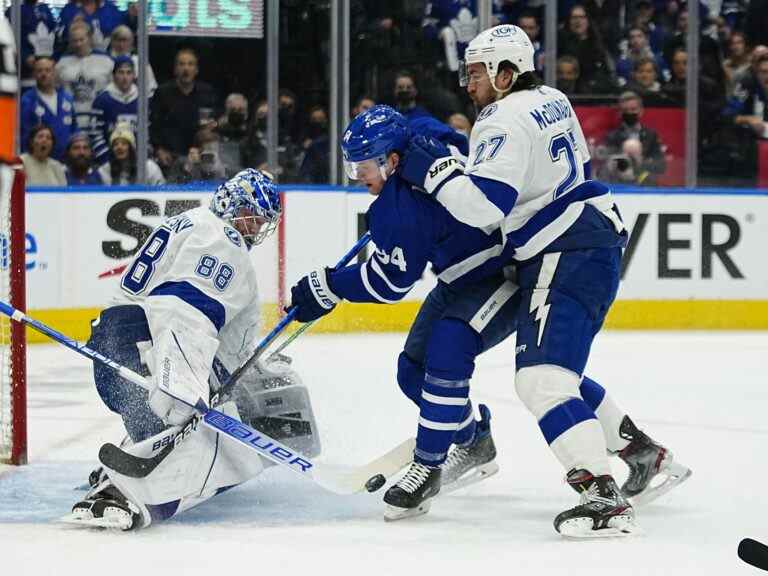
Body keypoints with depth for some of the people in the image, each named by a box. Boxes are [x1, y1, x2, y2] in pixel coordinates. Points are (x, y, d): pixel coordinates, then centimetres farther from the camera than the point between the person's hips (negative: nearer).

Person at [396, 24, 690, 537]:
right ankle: (644, 454, 27)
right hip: (592, 240, 11)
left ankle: (604, 499, -29)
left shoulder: (505, 123, -14)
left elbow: (486, 205, -25)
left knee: (541, 378, -18)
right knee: (556, 373, 23)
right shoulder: (551, 101, 16)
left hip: (569, 257, -11)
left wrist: (433, 170, -15)